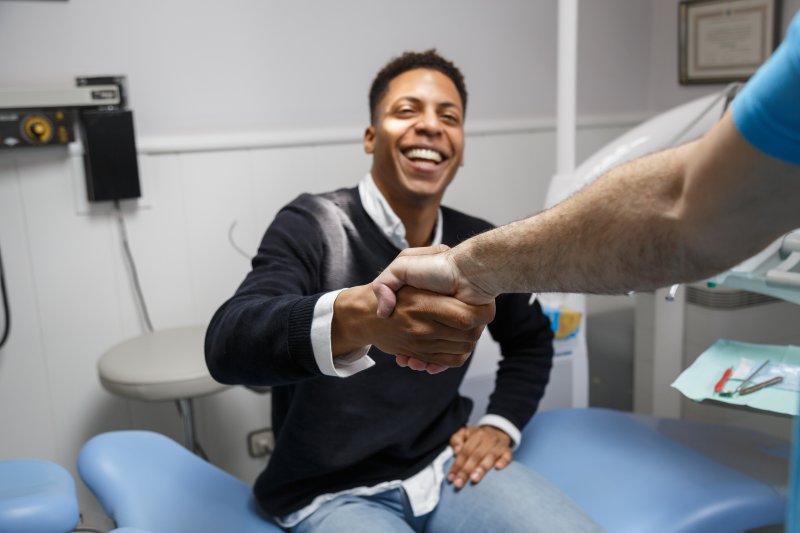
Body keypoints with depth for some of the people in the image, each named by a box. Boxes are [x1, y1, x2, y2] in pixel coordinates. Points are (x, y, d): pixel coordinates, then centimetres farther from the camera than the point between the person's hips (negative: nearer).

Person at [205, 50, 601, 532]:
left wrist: (502, 425, 3)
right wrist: (357, 315, -53)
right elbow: (228, 345, -33)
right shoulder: (313, 226, -14)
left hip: (445, 465, 4)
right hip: (332, 493, -3)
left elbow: (531, 338, 19)